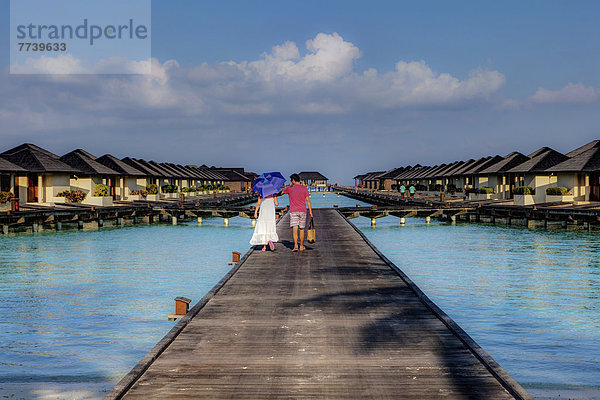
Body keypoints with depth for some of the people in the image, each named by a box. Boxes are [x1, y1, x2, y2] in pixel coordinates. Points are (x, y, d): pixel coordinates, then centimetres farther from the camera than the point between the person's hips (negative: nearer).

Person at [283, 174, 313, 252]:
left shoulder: (289, 188, 0)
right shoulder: (304, 188, 1)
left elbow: (282, 192, 15)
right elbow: (308, 200, -2)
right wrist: (310, 211, 0)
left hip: (293, 211, -2)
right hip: (302, 211, 2)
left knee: (294, 229, -9)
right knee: (301, 229, 11)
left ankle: (295, 245, -24)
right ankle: (301, 246, 18)